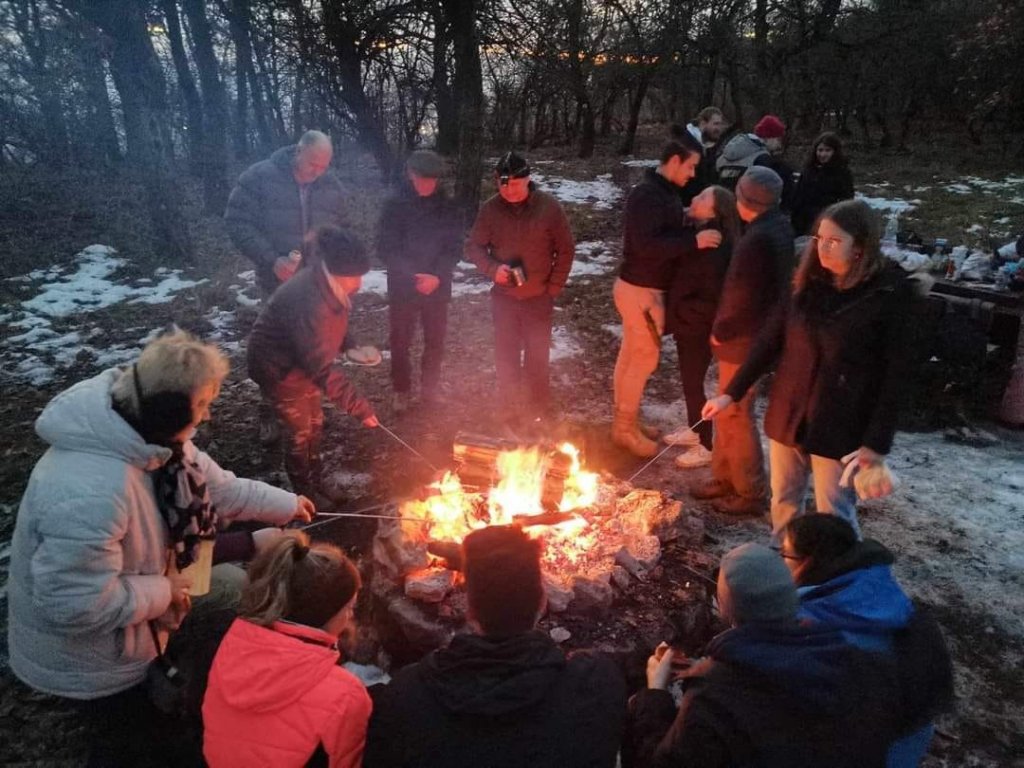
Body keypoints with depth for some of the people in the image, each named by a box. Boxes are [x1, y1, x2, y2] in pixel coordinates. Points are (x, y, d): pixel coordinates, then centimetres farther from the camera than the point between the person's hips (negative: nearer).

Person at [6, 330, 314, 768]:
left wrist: (285, 505, 6)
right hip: (89, 661, -8)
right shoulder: (90, 493, -43)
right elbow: (75, 604, -37)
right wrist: (164, 591, -24)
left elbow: (213, 486, 2)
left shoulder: (150, 439, -13)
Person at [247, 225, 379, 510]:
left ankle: (317, 483, 37)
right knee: (300, 432, 5)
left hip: (301, 361, 8)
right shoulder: (308, 302, -39)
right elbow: (323, 370, -38)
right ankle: (305, 494, 26)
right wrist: (360, 408, -36)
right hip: (277, 367, -8)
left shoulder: (328, 286, -11)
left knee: (315, 424, 18)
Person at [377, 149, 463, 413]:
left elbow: (454, 248, 1)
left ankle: (430, 388, 28)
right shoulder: (395, 205, -6)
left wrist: (437, 276, -15)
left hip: (437, 288, 2)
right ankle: (401, 390, 23)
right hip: (402, 288, -2)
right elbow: (385, 249, -8)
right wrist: (413, 277, -18)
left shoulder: (446, 207, 1)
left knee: (435, 341, 10)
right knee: (400, 341, 6)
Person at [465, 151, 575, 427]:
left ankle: (539, 409, 28)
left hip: (539, 298, -1)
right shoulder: (490, 209, -7)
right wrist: (492, 268, -16)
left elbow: (566, 250, -2)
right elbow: (473, 246, 2)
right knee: (506, 356, 8)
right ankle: (509, 410, 24)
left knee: (537, 357, 10)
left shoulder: (549, 207, -9)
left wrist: (554, 288, -6)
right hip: (504, 297, 1)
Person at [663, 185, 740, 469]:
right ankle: (694, 429, 41)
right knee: (689, 380, 22)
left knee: (693, 384, 4)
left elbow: (712, 301, -26)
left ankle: (706, 446, 20)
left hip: (698, 329, -9)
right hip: (687, 325, 9)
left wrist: (676, 314, -19)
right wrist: (673, 313, 5)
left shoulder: (715, 249, -25)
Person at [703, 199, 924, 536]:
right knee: (783, 500, 20)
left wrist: (878, 441, -14)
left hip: (840, 423, -5)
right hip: (789, 412, 5)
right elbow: (771, 339, 4)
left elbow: (896, 373, -12)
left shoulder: (890, 295, -15)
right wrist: (731, 393, 1)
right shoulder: (808, 281, -1)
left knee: (834, 514, 6)